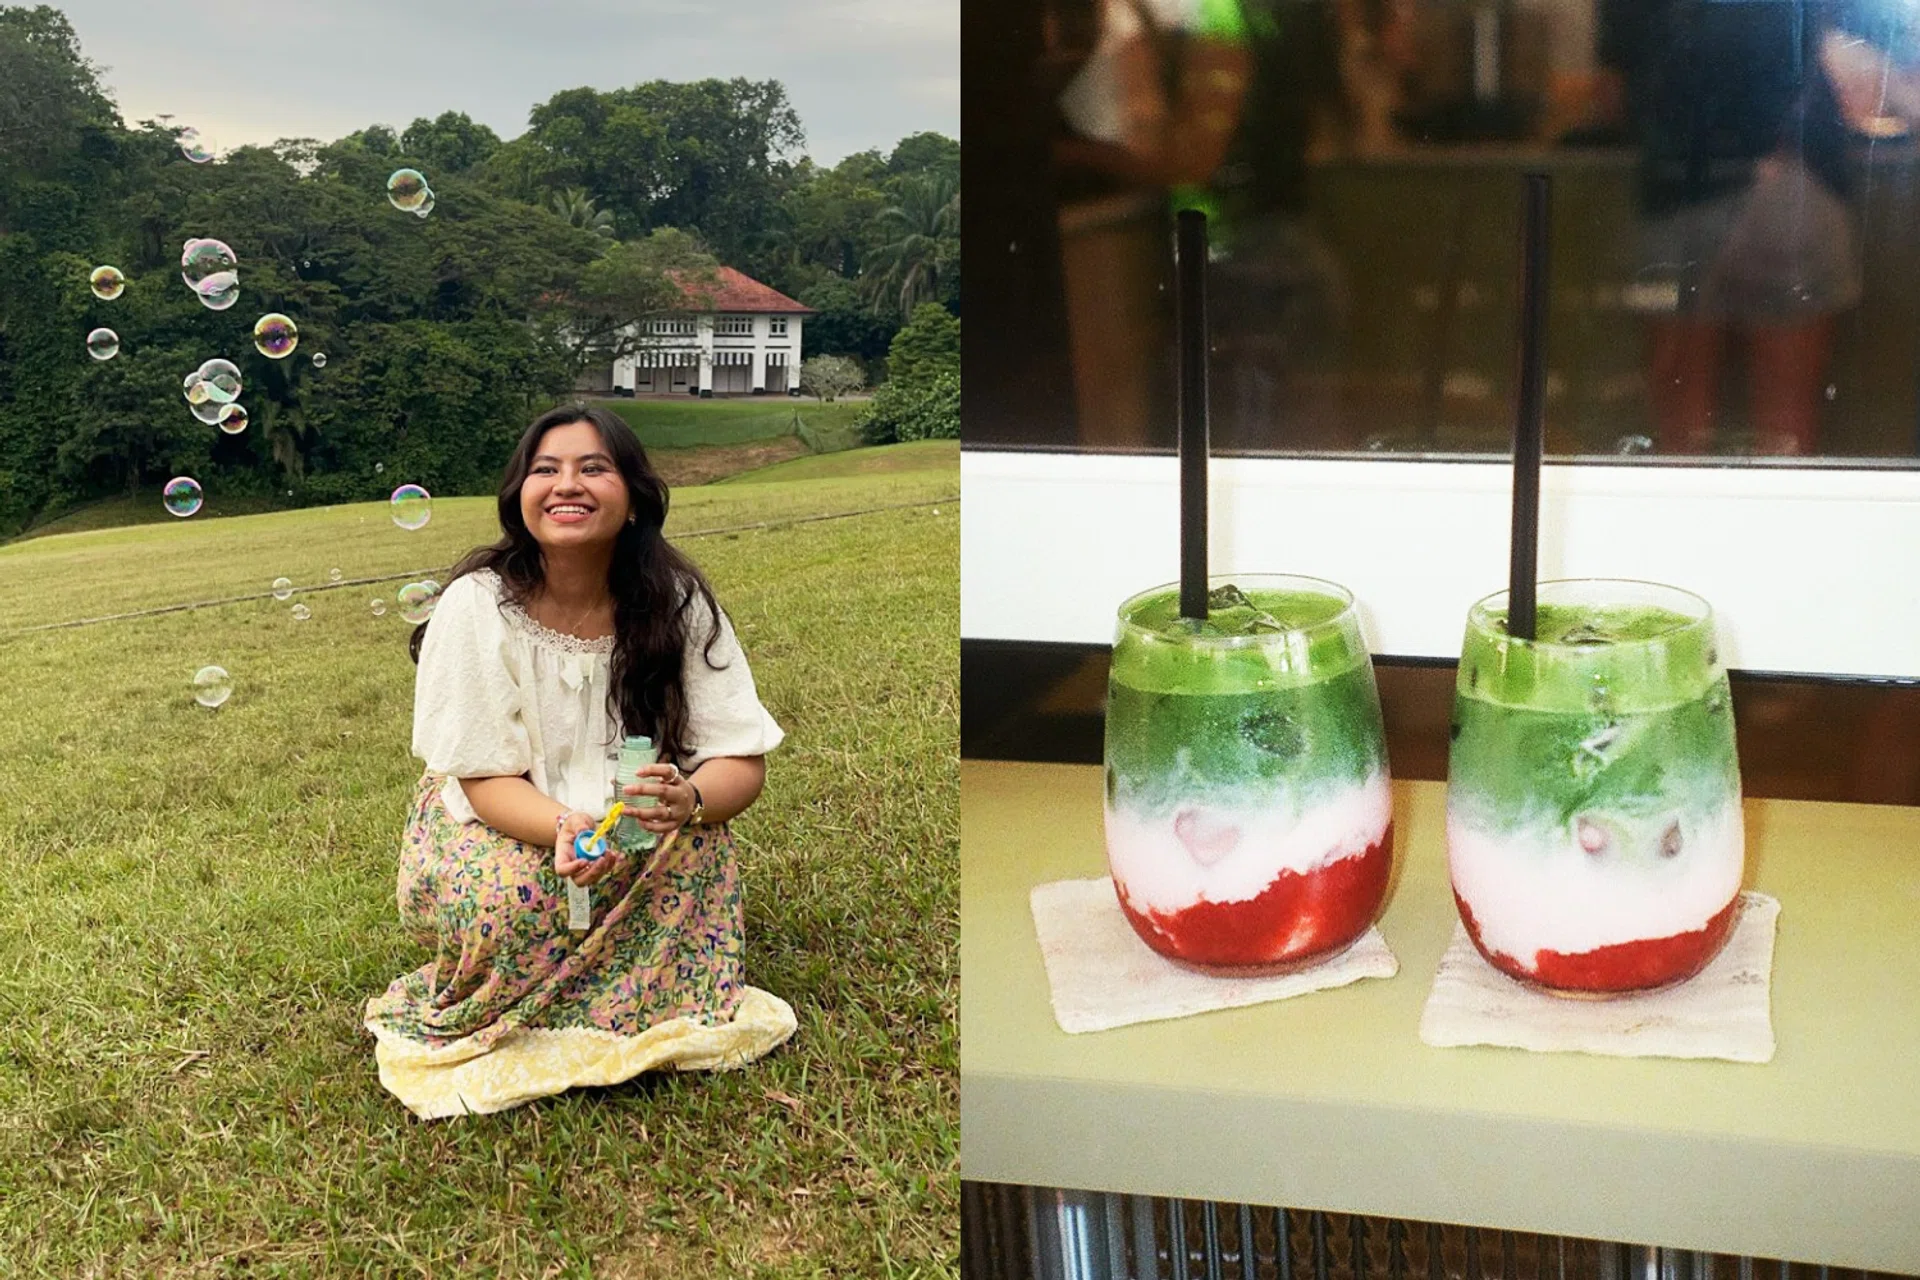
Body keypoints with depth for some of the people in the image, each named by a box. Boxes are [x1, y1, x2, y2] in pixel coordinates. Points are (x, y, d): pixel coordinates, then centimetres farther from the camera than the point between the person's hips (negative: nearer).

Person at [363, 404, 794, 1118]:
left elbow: (742, 762, -15)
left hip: (633, 831, 2)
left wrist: (688, 799, -40)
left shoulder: (678, 604, -15)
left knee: (696, 840, -29)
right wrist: (566, 829, -41)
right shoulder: (478, 605, -20)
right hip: (495, 826, -1)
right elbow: (486, 779, -19)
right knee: (504, 898, -33)